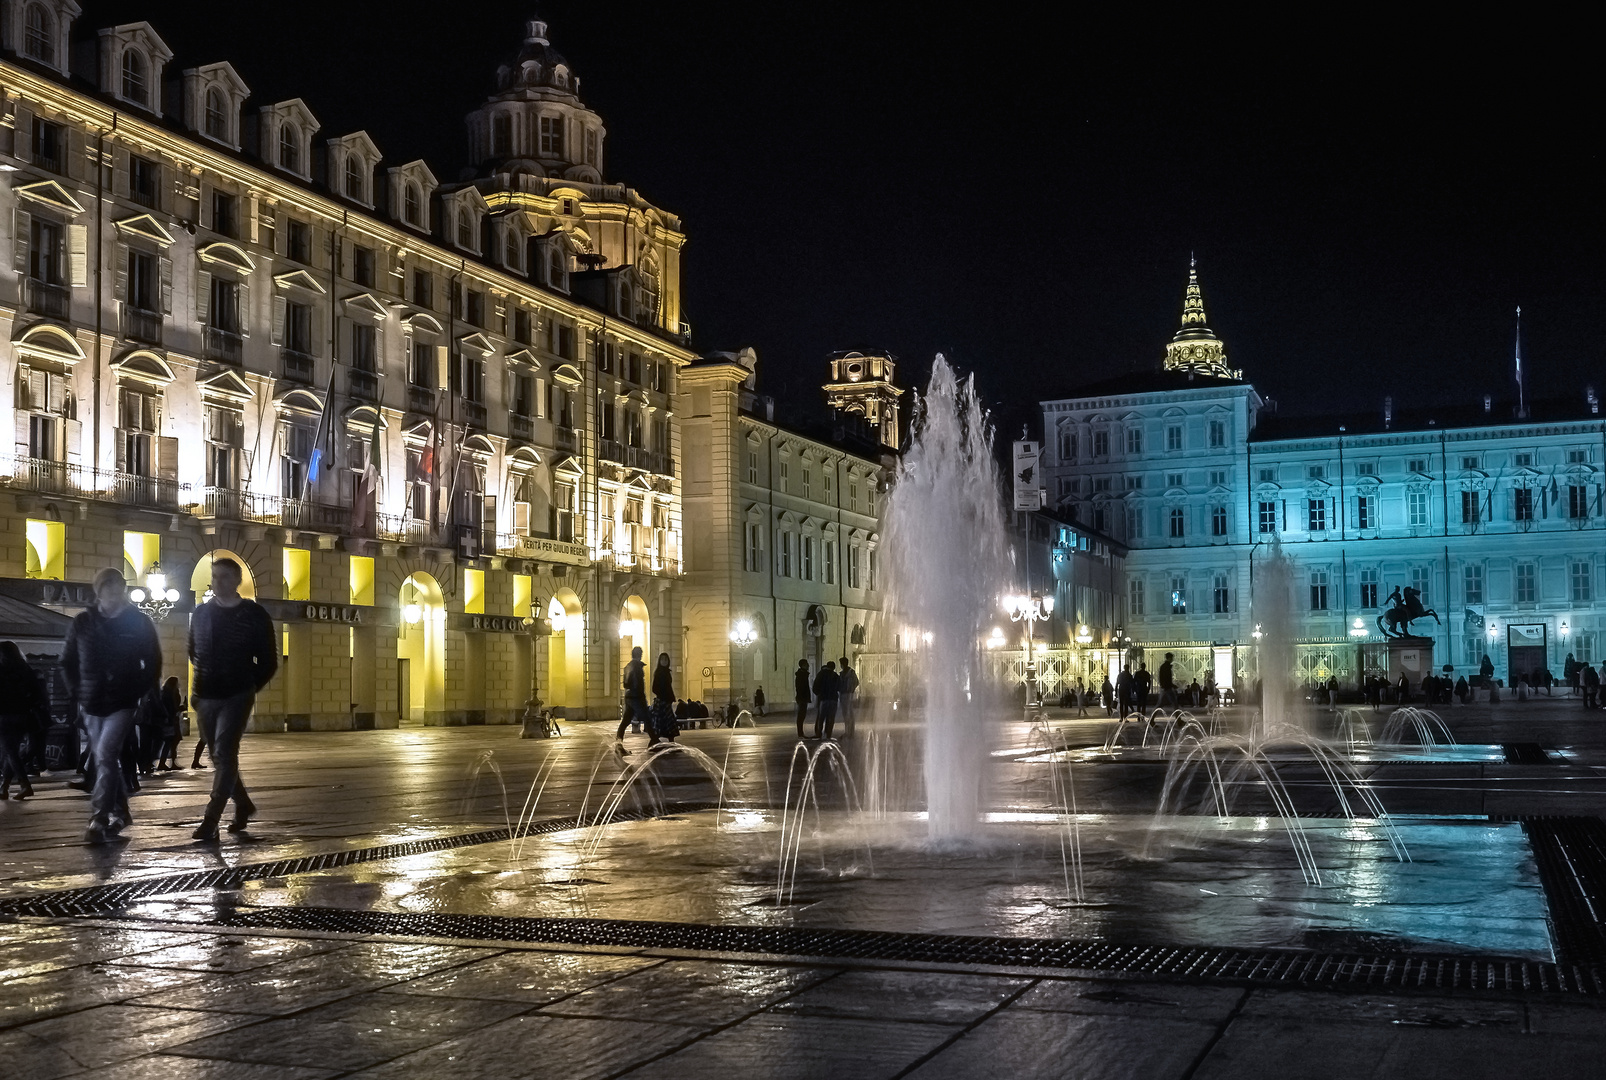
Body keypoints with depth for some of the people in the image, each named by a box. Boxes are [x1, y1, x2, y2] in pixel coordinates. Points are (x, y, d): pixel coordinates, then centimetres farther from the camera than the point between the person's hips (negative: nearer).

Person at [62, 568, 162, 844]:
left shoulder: (139, 622, -3)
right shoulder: (82, 622, 3)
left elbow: (153, 662, 3)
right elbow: (68, 662, 11)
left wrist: (142, 694, -4)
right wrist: (79, 694, 4)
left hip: (124, 703, -4)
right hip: (92, 705, 4)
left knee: (106, 757, -16)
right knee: (106, 760, 11)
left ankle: (99, 820, -17)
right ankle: (120, 813, 26)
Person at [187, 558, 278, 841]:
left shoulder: (254, 615, -4)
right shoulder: (201, 613, 6)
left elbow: (268, 662, 2)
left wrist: (250, 688, -1)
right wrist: (201, 682, 12)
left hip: (237, 697, -5)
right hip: (205, 698, 5)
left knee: (224, 755, -14)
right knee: (220, 757, 13)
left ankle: (209, 823, -16)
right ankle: (244, 805, 32)